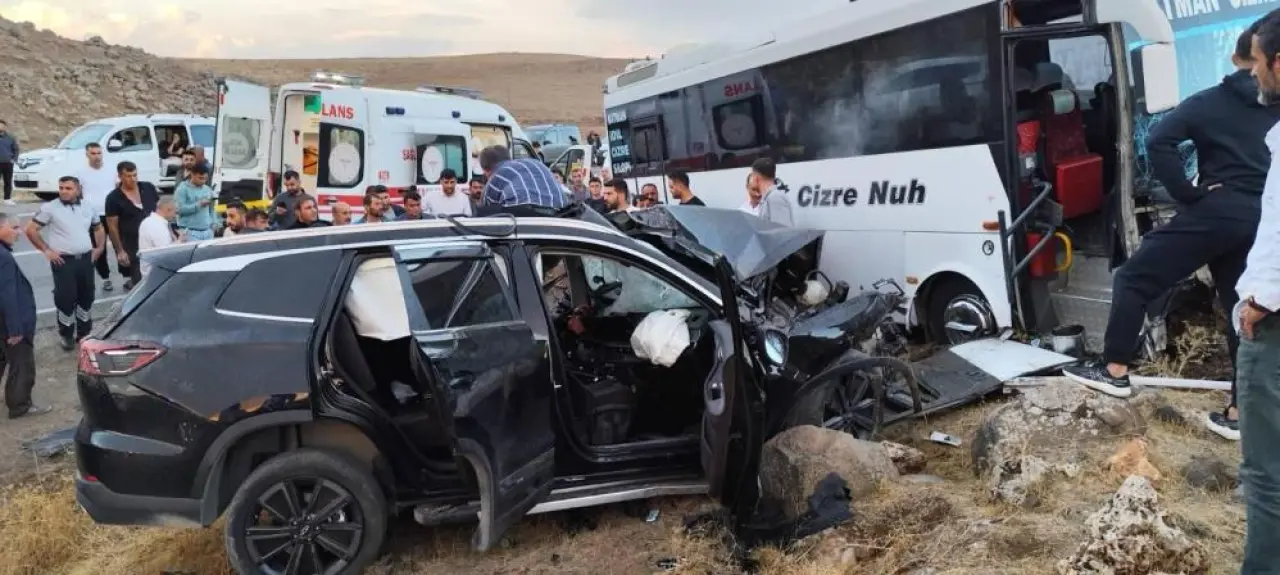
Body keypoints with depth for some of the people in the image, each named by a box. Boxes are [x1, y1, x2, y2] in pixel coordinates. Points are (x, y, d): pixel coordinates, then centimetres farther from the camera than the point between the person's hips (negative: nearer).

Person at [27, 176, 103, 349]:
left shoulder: (88, 208, 8)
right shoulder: (50, 208, -6)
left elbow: (99, 227, 23)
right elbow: (31, 230, -5)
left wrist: (99, 247, 11)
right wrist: (46, 250, -8)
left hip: (86, 259, 4)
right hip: (63, 261, -4)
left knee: (87, 295, 11)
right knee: (65, 297, -4)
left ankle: (84, 330, 27)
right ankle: (67, 334, 10)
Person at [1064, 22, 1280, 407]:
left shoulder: (1210, 102, 2)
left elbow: (1158, 142, -13)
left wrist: (1189, 194, -8)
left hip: (1219, 212, -5)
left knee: (1134, 280, 5)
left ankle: (1115, 371, 3)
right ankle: (1240, 413, 13)